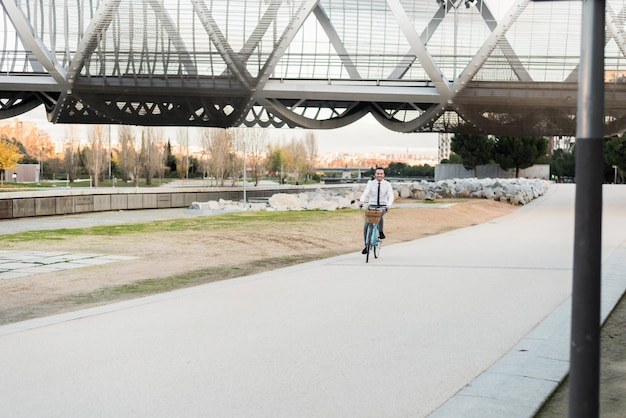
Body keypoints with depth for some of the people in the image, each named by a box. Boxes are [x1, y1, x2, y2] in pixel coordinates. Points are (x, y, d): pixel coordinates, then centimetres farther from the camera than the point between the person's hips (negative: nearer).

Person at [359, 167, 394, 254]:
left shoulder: (387, 184, -1)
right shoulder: (371, 183, 0)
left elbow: (391, 196, -14)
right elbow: (365, 193, -15)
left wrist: (389, 205, -36)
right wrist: (362, 201, -37)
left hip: (383, 206, -1)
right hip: (372, 205, 1)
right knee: (366, 226, -11)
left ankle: (381, 232, -18)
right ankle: (366, 246, 5)